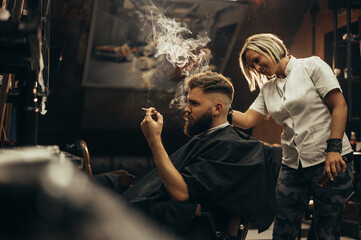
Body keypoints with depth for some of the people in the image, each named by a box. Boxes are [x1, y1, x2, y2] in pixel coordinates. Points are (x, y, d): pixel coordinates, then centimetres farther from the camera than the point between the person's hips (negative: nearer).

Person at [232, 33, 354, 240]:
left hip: (330, 161, -5)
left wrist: (334, 149, -16)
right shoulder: (267, 90, 16)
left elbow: (340, 107, -7)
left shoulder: (311, 66, 0)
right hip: (293, 166, 5)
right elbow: (247, 120, 5)